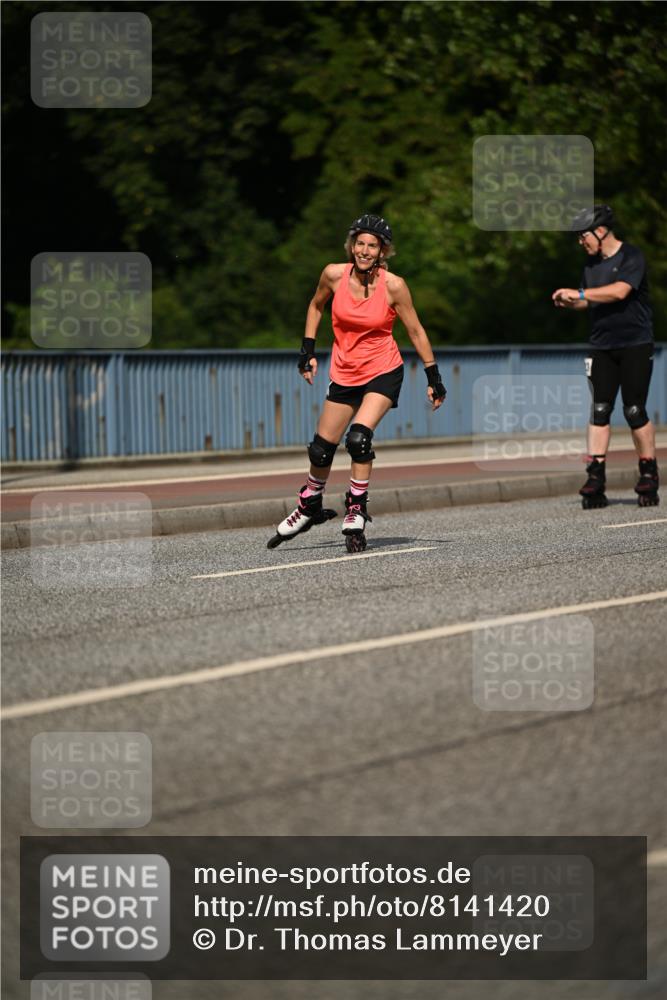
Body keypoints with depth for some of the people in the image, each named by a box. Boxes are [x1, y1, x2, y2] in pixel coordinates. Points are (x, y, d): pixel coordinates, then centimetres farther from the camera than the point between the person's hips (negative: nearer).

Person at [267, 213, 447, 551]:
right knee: (321, 449, 6)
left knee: (359, 437, -24)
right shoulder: (334, 275, -9)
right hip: (344, 374, 3)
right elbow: (316, 306, 12)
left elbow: (416, 331, -5)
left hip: (383, 372, -3)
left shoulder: (393, 285, -16)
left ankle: (356, 513, -10)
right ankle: (309, 507, 33)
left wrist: (433, 377, -3)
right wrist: (307, 351, 8)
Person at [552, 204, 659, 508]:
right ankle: (595, 479, -5)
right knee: (599, 411, -2)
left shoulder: (631, 257, -9)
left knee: (634, 411, -5)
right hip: (602, 346, 6)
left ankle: (649, 476, 6)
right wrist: (570, 303, -1)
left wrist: (579, 293, -21)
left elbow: (619, 291, -23)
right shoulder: (592, 263, 13)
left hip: (635, 345, -6)